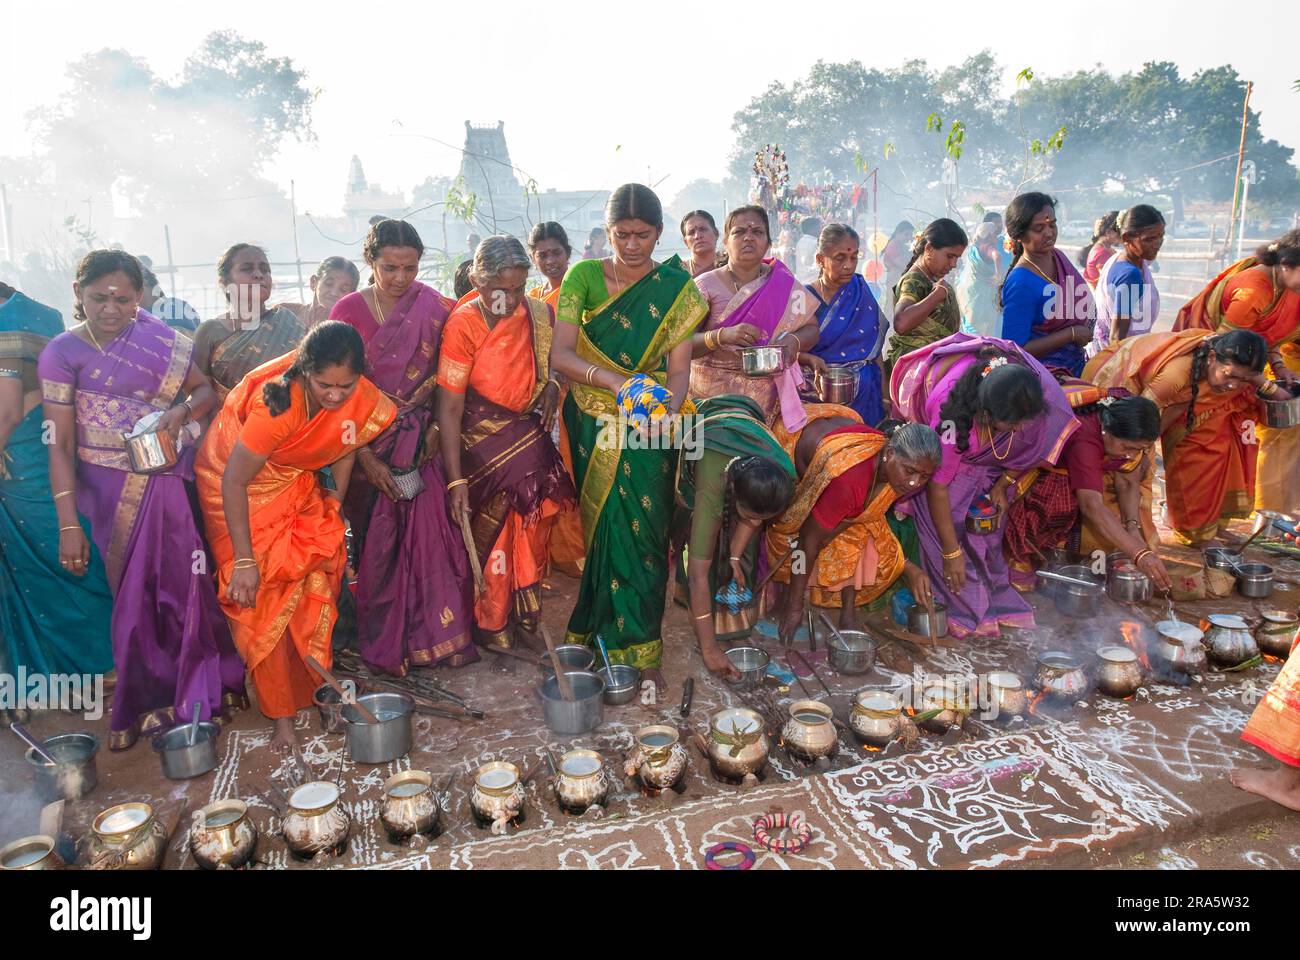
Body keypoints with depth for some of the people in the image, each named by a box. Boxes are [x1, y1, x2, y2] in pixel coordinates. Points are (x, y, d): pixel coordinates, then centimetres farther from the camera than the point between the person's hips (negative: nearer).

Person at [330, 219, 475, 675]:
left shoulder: (433, 308, 1)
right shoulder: (349, 310, -2)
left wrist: (437, 428, -9)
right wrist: (365, 457, -10)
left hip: (420, 444, 1)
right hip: (368, 445, 0)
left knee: (432, 537, -2)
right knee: (376, 545, 4)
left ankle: (436, 636, 14)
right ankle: (382, 644, 20)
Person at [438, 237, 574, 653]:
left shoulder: (540, 314, -2)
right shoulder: (463, 323, -17)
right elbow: (449, 407, -18)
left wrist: (552, 388, -8)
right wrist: (456, 481, -23)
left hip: (532, 439, 5)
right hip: (482, 443, -4)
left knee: (532, 535, 8)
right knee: (491, 536, 1)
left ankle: (527, 621, 24)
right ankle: (493, 627, 21)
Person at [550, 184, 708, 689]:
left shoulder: (677, 290, 2)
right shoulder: (584, 277, 1)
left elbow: (678, 370, -3)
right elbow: (561, 353, -10)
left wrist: (669, 407, -26)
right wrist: (612, 380, -28)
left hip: (647, 431, 0)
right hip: (591, 425, 1)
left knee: (642, 534, -2)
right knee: (595, 529, 2)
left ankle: (641, 652, 9)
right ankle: (591, 639, 18)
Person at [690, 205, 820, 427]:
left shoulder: (784, 284, 8)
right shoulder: (705, 286, 0)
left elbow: (811, 328, 12)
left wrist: (794, 341, -11)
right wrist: (722, 335, -23)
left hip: (767, 397, 2)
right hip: (711, 396, -1)